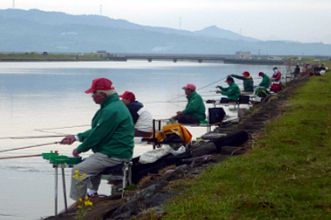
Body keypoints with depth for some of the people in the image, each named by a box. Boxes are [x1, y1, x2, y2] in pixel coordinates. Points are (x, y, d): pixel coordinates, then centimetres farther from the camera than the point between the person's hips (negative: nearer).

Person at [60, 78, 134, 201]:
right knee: (89, 162, 33)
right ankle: (92, 194, 33)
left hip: (114, 156, -12)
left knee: (78, 170, -15)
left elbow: (98, 134, -19)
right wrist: (77, 137, 16)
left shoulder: (111, 111, -21)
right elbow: (96, 130, 21)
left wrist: (80, 149, -7)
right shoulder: (114, 105, 15)